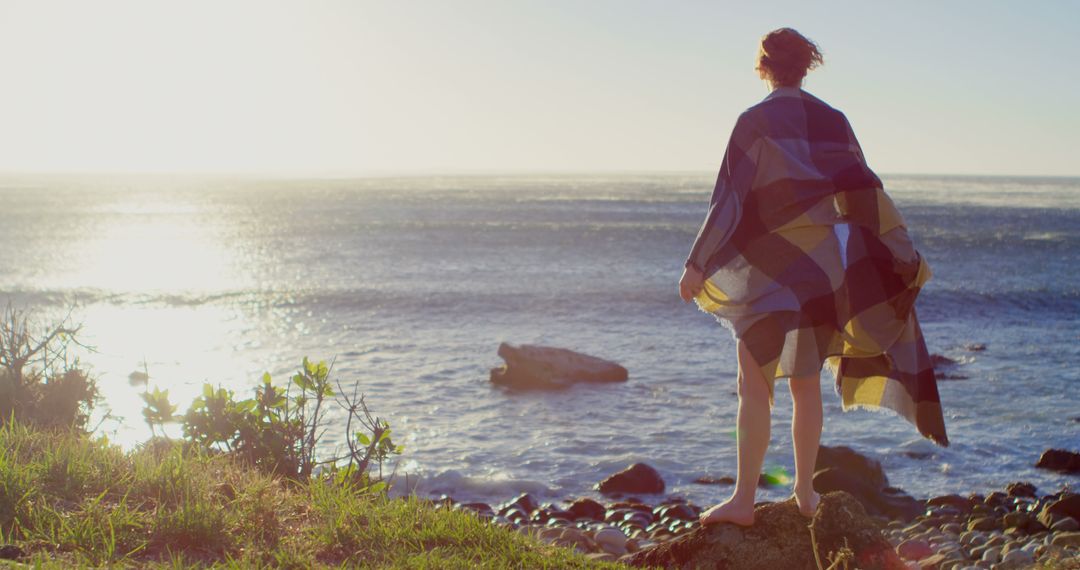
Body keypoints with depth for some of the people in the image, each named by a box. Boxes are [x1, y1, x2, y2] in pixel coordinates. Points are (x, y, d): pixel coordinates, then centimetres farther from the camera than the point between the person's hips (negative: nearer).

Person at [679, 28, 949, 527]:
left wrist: (698, 263, -9)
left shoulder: (755, 121, -7)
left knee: (754, 387, -3)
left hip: (766, 267, -4)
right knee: (806, 384, 14)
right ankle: (805, 491, 19)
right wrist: (904, 258, 13)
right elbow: (866, 196, 7)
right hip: (819, 267, 4)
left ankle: (743, 499, -7)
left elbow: (729, 198, -12)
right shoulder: (834, 122, 6)